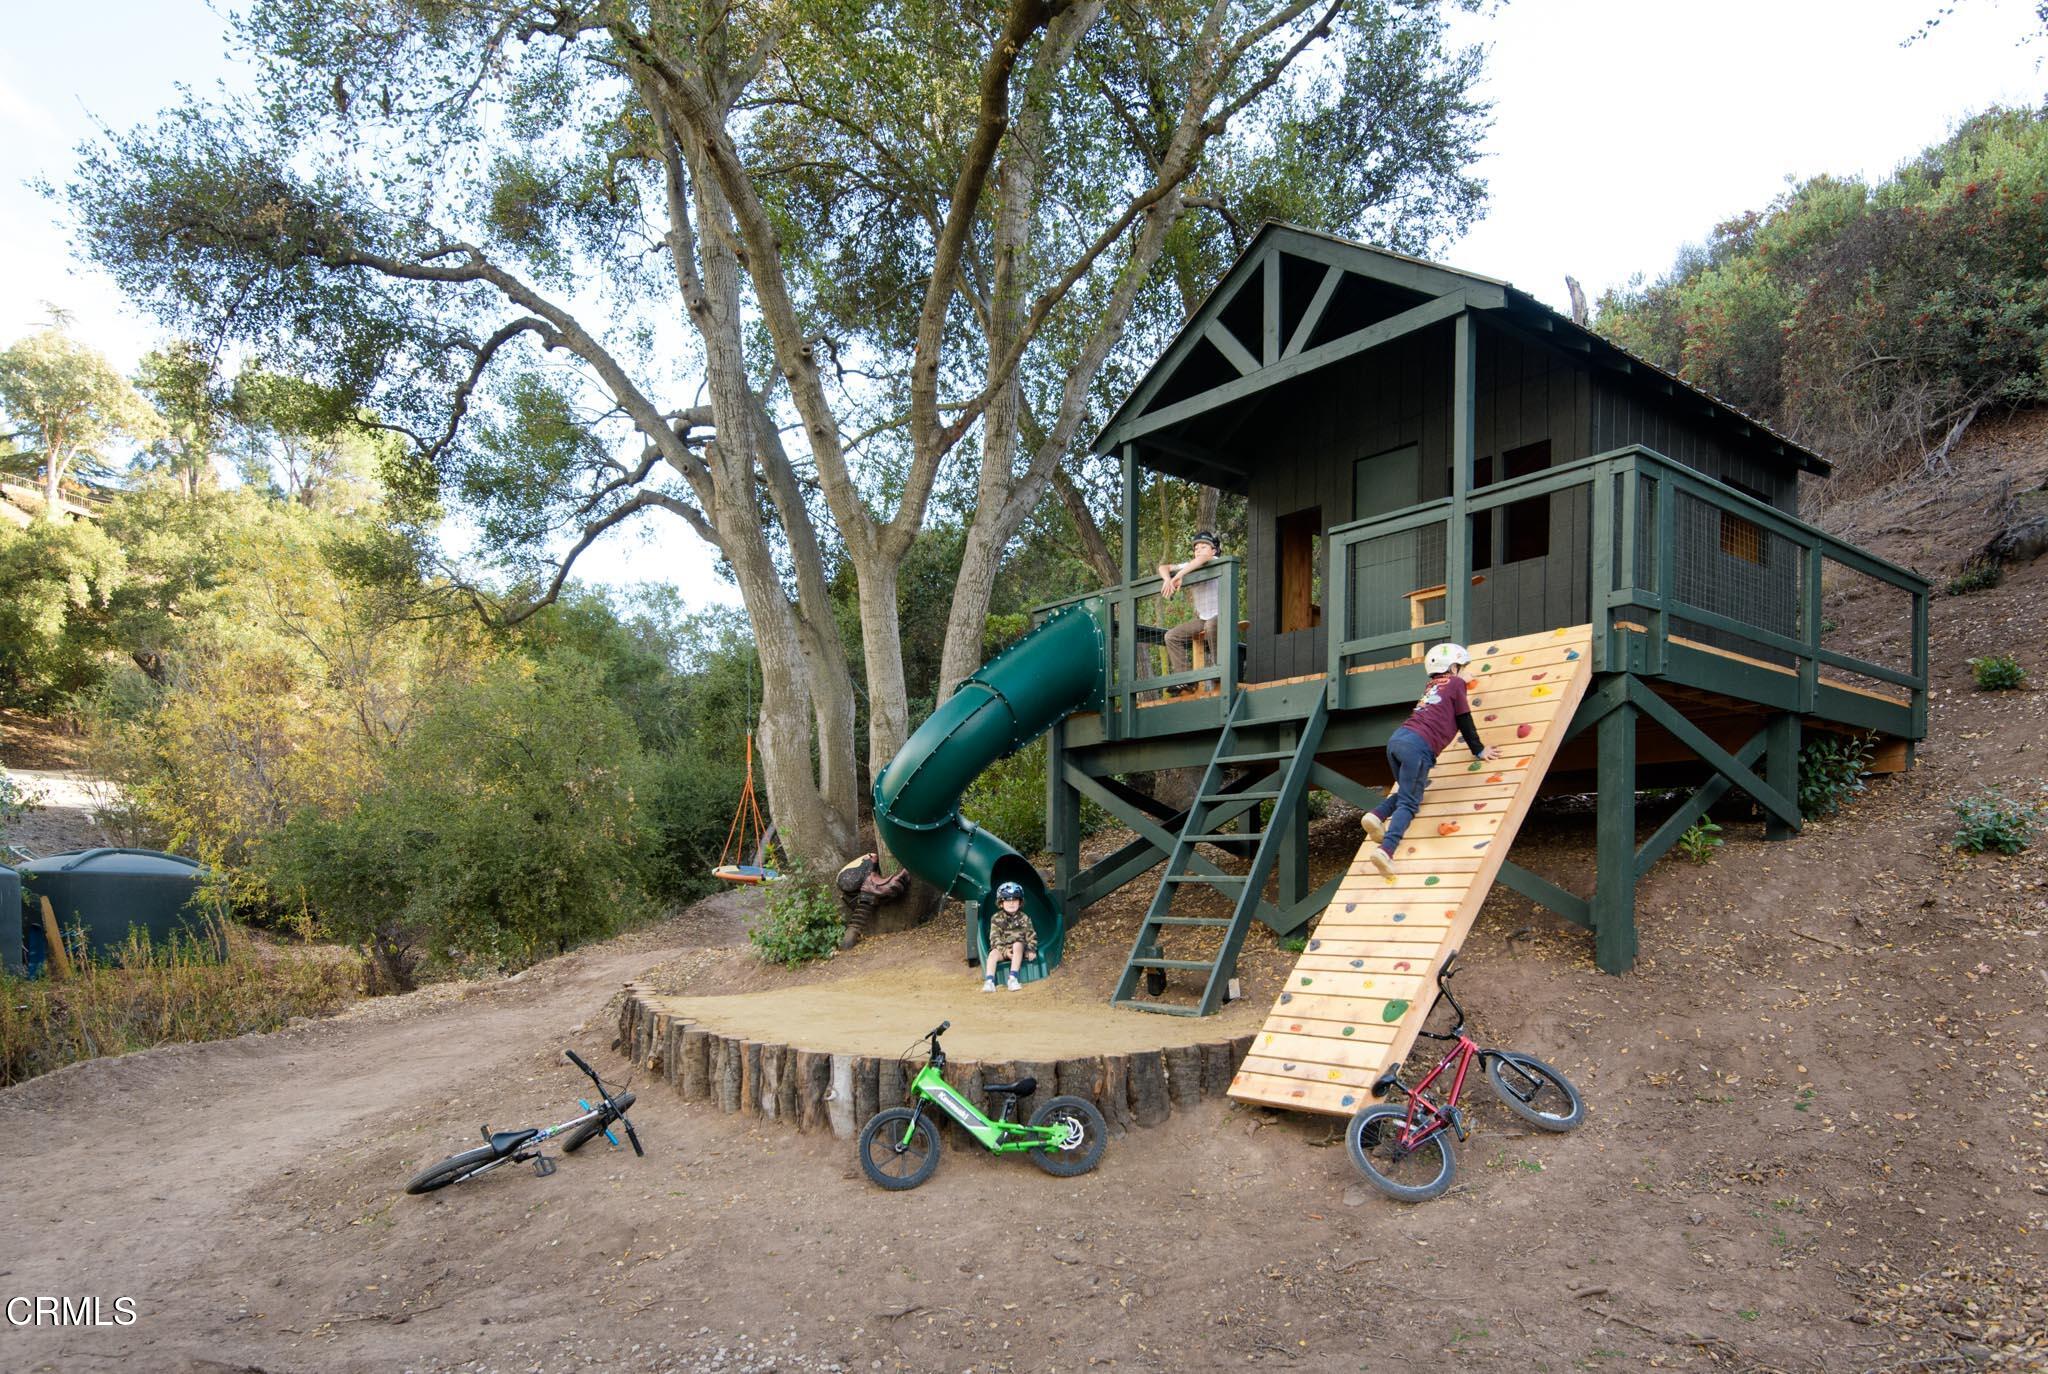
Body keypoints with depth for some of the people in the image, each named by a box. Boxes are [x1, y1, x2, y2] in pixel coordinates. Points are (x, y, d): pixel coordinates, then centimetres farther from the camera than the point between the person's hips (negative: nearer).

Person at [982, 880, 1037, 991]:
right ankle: (989, 982, -39)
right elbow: (994, 937, -5)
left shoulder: (1024, 918, 6)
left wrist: (1031, 950, -11)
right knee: (993, 953, -30)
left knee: (1018, 945, -34)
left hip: (1019, 948, 0)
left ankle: (1013, 978, -38)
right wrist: (1004, 950, -19)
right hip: (1002, 949, 0)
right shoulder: (996, 918, 2)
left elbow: (1031, 935, 6)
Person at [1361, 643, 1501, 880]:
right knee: (1408, 803, -8)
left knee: (1407, 792, 25)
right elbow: (1465, 721, 12)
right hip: (1417, 747, -7)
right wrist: (1479, 750, 22)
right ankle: (1386, 849, -26)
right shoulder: (1456, 683, 11)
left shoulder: (1433, 686, 28)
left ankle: (1377, 815, 0)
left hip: (1396, 739, 7)